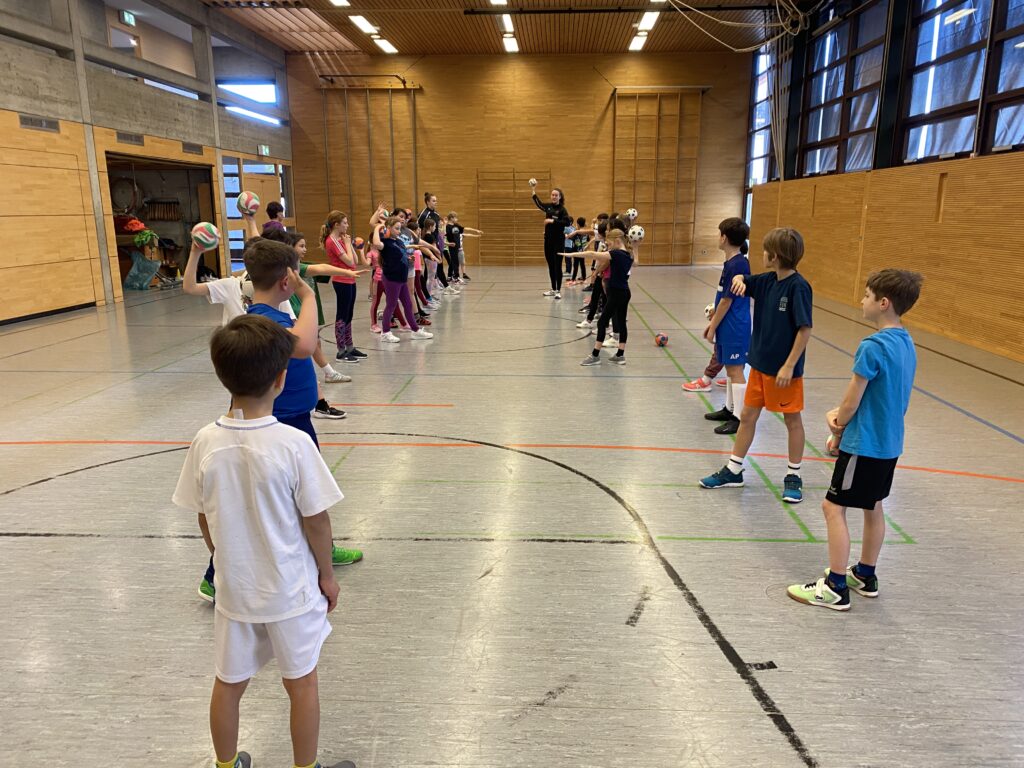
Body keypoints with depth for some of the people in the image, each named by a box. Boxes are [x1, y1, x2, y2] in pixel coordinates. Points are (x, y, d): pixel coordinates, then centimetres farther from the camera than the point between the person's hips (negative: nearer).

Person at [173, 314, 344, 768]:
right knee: (301, 684, 17)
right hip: (291, 591, -3)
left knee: (228, 684, 23)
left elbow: (205, 521, -1)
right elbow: (316, 521, -16)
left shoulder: (205, 442, -13)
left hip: (234, 589, 4)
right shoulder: (293, 444, -24)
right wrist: (327, 574, 0)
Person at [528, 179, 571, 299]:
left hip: (558, 240, -6)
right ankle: (553, 289, 21)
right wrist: (534, 191, 26)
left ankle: (558, 291, -2)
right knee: (550, 266, 11)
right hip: (548, 239, 6)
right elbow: (539, 204, 28)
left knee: (557, 266, -5)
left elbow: (568, 222, -24)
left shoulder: (562, 209, -9)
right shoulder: (548, 206, 8)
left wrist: (553, 221, -25)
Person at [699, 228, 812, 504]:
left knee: (792, 420, 9)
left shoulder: (798, 287, -18)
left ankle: (793, 476, 24)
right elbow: (740, 280, 18)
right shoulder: (767, 280, 2)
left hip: (785, 368, -7)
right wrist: (739, 281, -7)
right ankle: (733, 471, 23)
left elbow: (805, 329, -19)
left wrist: (789, 366, -20)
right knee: (747, 416, 12)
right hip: (760, 363, 7)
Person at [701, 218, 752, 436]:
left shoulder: (736, 265, -18)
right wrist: (713, 322, 18)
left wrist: (713, 327, -11)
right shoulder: (732, 263, 10)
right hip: (728, 326, 9)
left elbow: (727, 301, -17)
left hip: (734, 328, -9)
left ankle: (740, 418, 1)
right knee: (730, 369, 17)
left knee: (735, 370, -4)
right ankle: (729, 409, 29)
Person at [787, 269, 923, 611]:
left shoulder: (873, 347, -22)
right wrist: (842, 414, -1)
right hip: (889, 443, 9)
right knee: (872, 506, 19)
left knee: (833, 507, -1)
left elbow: (852, 400, -16)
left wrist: (839, 425, 2)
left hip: (864, 444, -9)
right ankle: (865, 576, 34)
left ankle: (836, 588, 5)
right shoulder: (906, 343, 6)